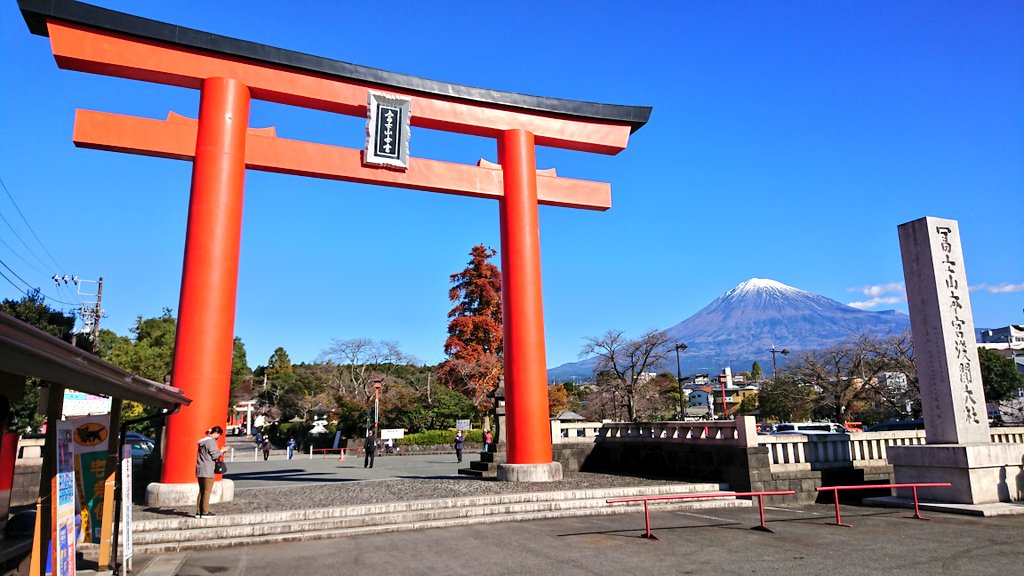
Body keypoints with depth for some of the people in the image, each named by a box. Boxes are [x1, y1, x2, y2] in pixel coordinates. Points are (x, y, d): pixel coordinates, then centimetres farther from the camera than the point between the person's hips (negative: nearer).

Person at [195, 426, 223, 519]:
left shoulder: (202, 441, 15)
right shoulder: (211, 441, -13)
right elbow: (214, 455, -13)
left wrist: (218, 452, 16)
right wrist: (221, 451, 3)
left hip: (199, 470, 9)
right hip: (207, 471, -9)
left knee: (201, 491, 13)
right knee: (207, 491, -1)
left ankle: (199, 512, 14)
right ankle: (205, 512, 1)